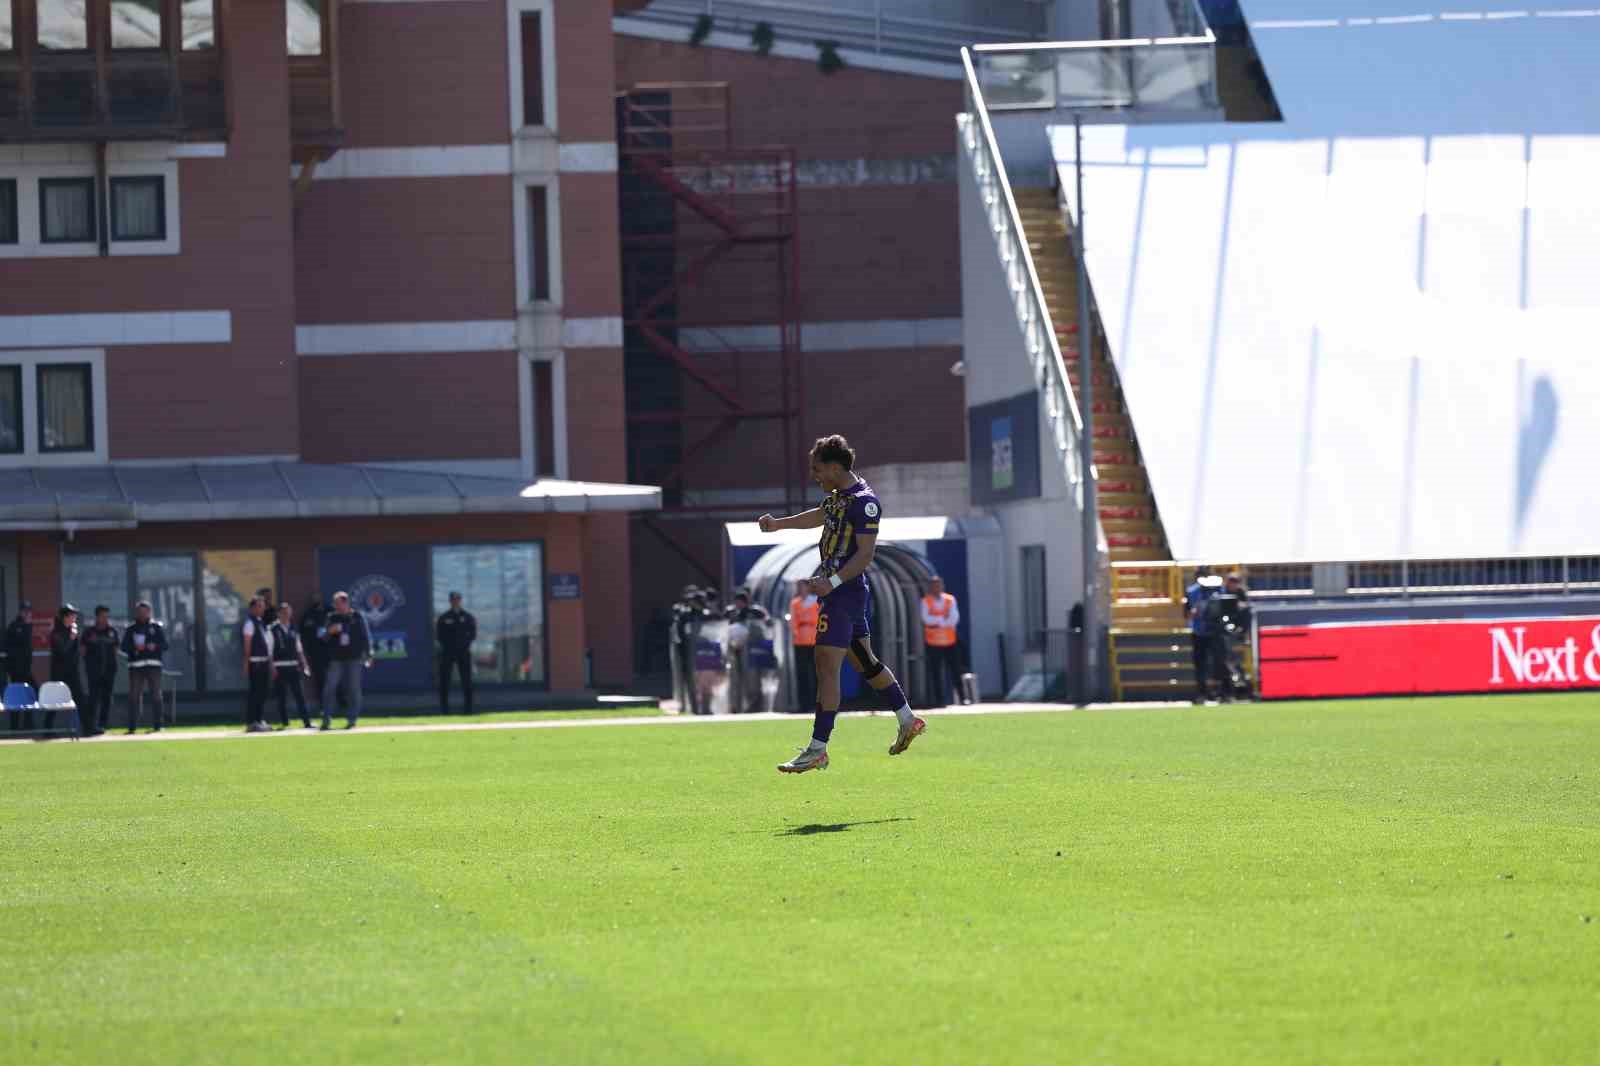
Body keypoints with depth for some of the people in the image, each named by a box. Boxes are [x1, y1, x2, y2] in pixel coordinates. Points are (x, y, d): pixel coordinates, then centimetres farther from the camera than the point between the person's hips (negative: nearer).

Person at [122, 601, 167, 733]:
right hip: (135, 666, 1)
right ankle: (132, 726, -3)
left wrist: (155, 646, -15)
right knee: (134, 696, -3)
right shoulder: (130, 629, 11)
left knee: (156, 696, -1)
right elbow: (124, 647, 5)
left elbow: (165, 645, 5)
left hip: (154, 665, -1)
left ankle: (157, 725, 3)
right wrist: (134, 648, -13)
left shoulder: (156, 627, 9)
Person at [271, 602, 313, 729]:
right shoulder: (273, 630, -3)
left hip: (294, 666, 4)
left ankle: (306, 722, 0)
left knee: (300, 695, 1)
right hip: (280, 667, -4)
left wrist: (304, 664, 10)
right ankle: (284, 723, 7)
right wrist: (272, 668, -12)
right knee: (282, 696, 1)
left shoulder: (293, 629, 13)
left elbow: (299, 649, 17)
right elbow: (269, 650, -6)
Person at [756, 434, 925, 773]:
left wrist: (833, 581, -27)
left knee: (827, 664, -12)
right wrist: (778, 524, 40)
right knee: (863, 660, 18)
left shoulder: (864, 501, -17)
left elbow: (865, 553, -21)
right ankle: (908, 721, 29)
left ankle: (817, 749, -14)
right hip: (837, 589, 11)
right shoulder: (839, 495, 14)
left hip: (845, 592, -11)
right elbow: (820, 516, 35)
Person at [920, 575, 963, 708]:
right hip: (933, 643, -1)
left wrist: (936, 622, -14)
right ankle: (939, 700, 2)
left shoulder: (950, 600, 5)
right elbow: (926, 619, -13)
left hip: (950, 642, 1)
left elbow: (954, 619, -7)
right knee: (936, 673, -1)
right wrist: (944, 619, -13)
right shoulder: (926, 601, 2)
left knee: (956, 671, 1)